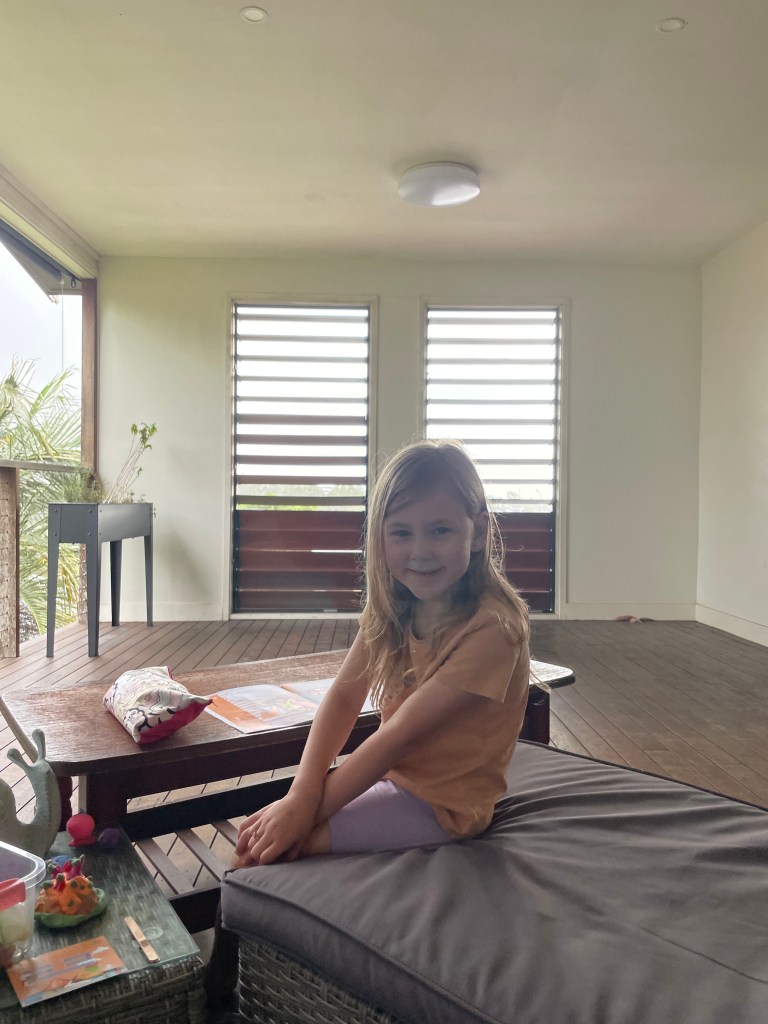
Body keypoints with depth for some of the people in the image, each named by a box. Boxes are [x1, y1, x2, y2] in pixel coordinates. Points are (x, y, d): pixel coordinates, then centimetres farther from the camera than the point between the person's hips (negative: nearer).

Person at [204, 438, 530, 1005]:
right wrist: (301, 793, -21)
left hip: (443, 801, -7)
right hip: (388, 770, 7)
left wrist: (306, 809, -20)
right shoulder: (392, 607, -2)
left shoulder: (491, 627, -27)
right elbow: (344, 695, -8)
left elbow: (399, 734, -26)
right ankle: (222, 968, 20)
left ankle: (229, 971, 13)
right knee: (260, 825, -2)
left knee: (273, 846, -14)